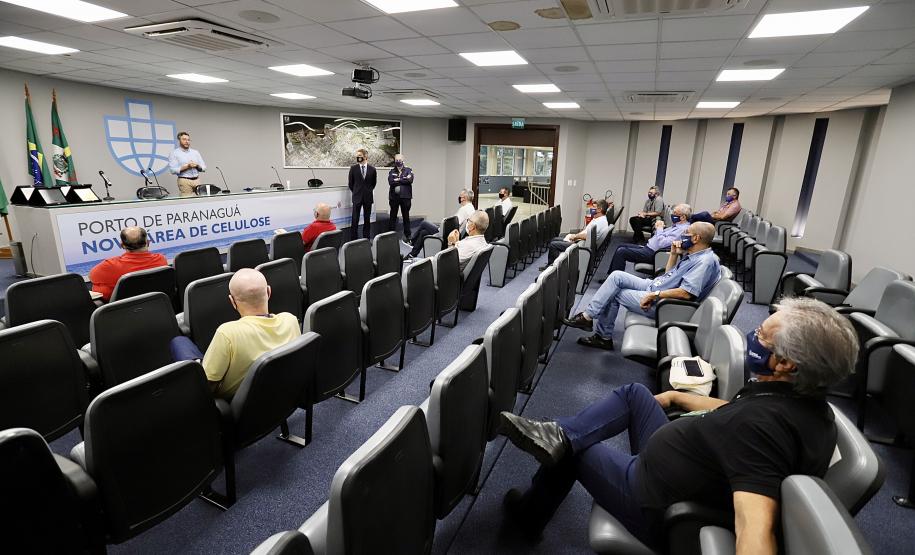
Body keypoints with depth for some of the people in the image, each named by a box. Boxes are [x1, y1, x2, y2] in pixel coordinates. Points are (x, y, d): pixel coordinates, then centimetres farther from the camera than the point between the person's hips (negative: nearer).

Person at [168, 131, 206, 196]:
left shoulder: (195, 152, 15)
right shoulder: (174, 153, 2)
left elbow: (204, 167, 12)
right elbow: (173, 170, -8)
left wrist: (197, 166, -9)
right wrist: (187, 166, -15)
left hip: (196, 180, 4)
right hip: (184, 181, -4)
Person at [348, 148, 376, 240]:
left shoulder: (372, 169, 1)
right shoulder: (353, 168, 0)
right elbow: (351, 183, 8)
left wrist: (369, 191, 11)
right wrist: (356, 192, 10)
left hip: (368, 197, 1)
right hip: (357, 197, -1)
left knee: (367, 220, 7)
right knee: (355, 220, -2)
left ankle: (366, 238, 16)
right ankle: (353, 239, 3)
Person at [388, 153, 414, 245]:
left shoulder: (408, 170, 7)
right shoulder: (392, 171, 10)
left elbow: (410, 180, -12)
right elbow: (390, 181, -9)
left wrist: (398, 180, -9)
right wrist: (404, 179, -10)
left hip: (405, 197, -1)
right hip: (394, 197, 1)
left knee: (406, 217, 5)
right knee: (393, 217, 5)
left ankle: (407, 237, 12)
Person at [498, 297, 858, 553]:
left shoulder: (763, 424, -35)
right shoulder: (803, 400, -5)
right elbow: (732, 411, 13)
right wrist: (677, 397, 24)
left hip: (654, 507, -8)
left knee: (571, 449, 9)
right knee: (634, 393, 15)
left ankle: (527, 513, 33)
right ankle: (559, 434, 2)